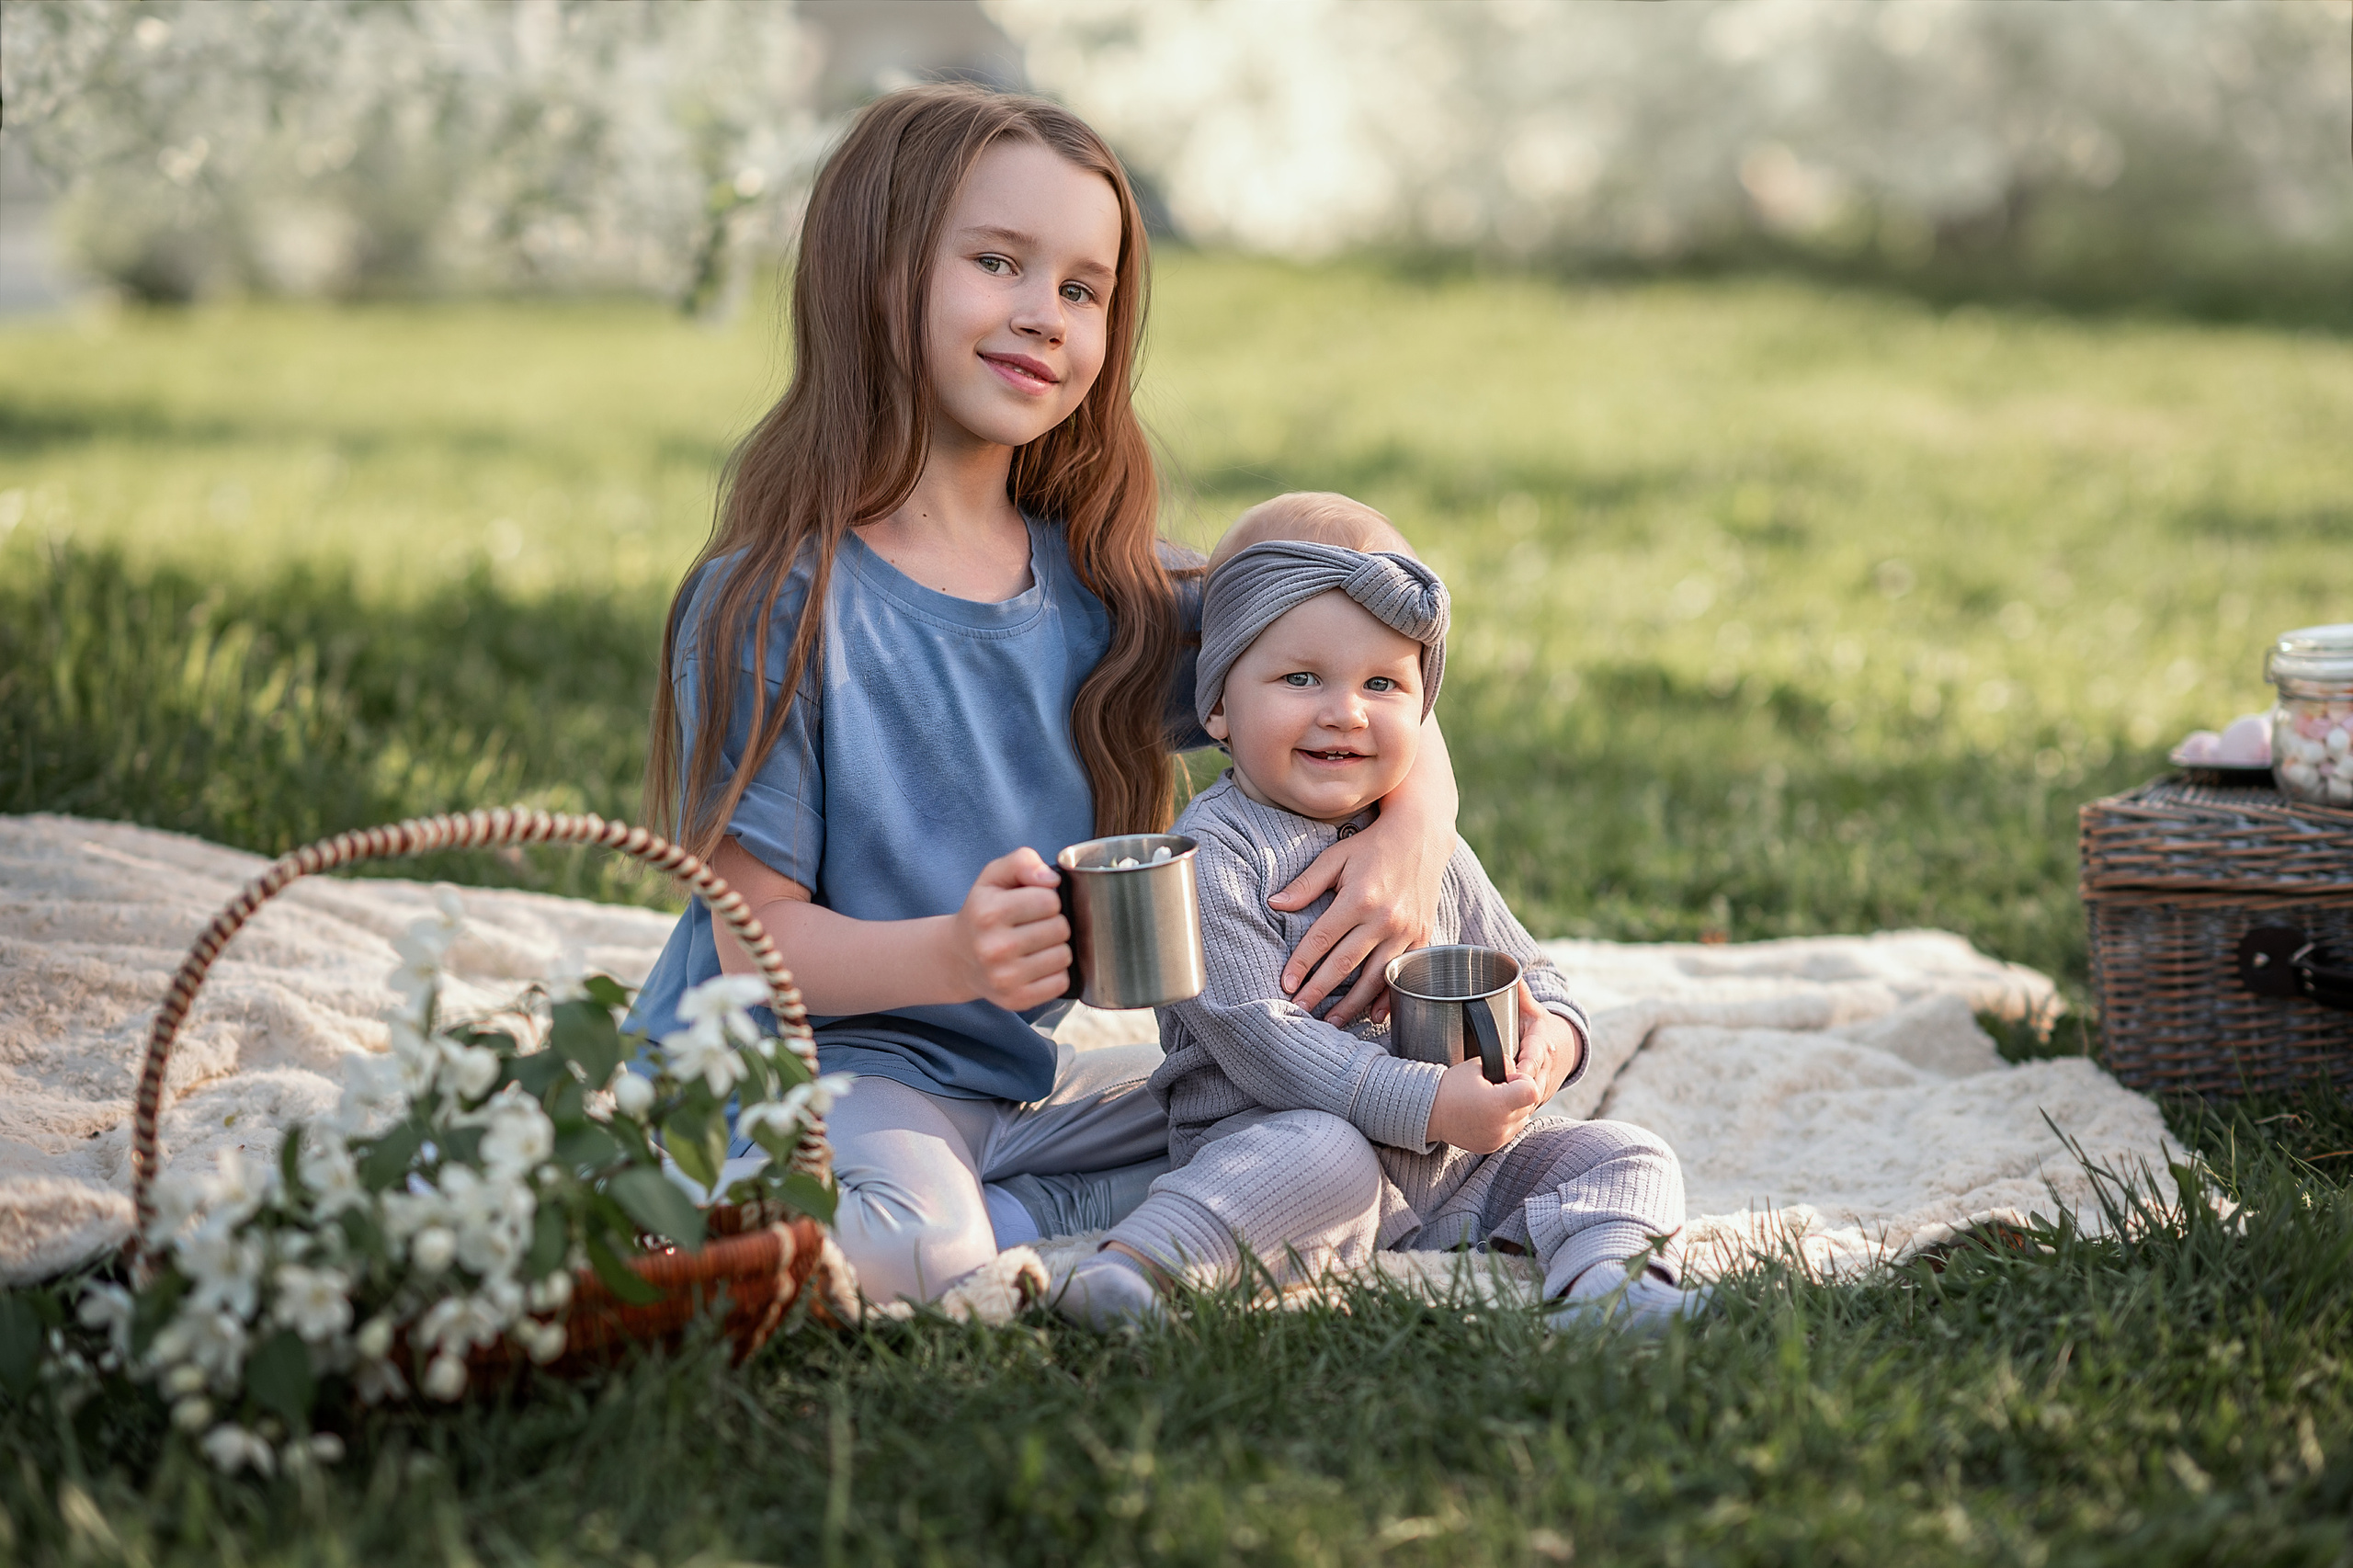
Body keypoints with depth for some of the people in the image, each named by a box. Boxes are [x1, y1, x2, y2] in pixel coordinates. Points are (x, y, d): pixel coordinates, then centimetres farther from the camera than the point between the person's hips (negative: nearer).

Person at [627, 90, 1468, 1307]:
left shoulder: (1107, 581, 4)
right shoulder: (775, 605, -13)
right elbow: (760, 937, -14)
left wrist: (1412, 836, -14)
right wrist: (950, 955, -33)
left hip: (1015, 1083, 7)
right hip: (801, 1065, -7)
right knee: (897, 1248, -37)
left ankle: (1002, 1228, -8)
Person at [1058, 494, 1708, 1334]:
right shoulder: (1212, 855, -11)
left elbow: (1524, 975, 19)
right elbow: (1260, 1038, -19)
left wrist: (1551, 1036, -8)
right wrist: (1427, 1102, -26)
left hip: (1456, 1167, 7)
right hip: (1272, 1135, -7)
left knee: (1626, 1157, -3)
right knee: (1321, 1155, -38)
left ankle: (1610, 1280, -30)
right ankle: (1143, 1260, -45)